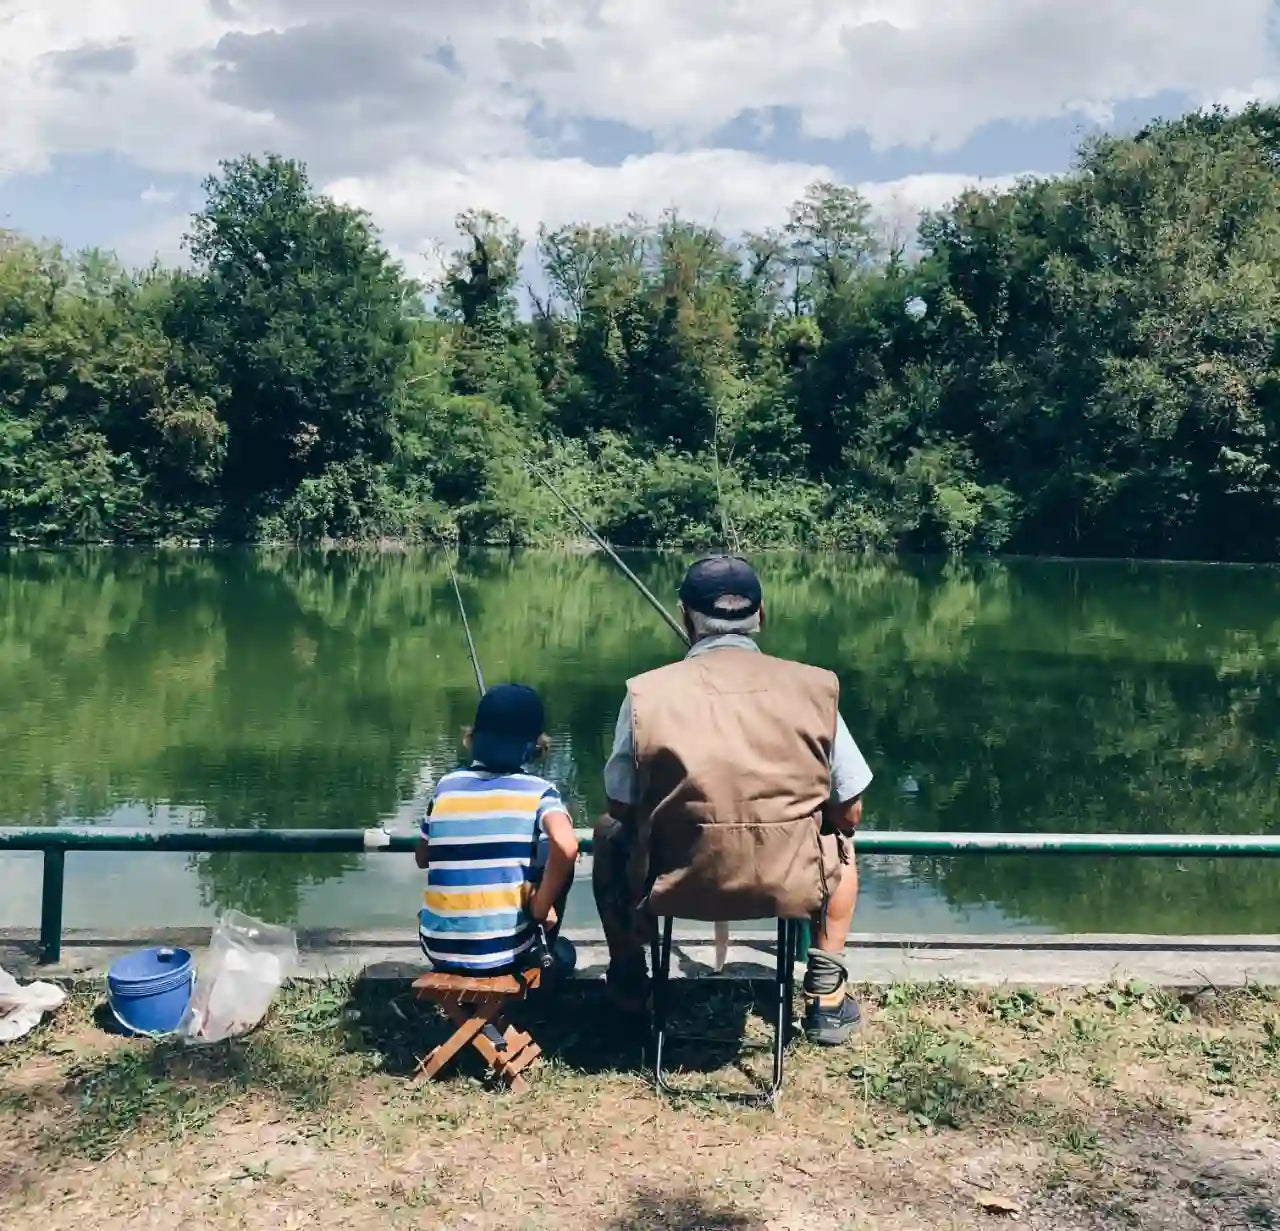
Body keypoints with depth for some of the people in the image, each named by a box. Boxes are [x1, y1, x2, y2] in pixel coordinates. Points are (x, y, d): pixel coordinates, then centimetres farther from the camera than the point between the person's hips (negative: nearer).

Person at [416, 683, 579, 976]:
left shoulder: (446, 786, 3)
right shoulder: (538, 791, -7)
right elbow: (566, 847, -27)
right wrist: (541, 908, -12)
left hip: (438, 949, 4)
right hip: (505, 953, -4)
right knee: (558, 860, 19)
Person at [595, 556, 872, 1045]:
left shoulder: (647, 692, -8)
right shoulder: (813, 687, -5)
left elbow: (621, 809, 2)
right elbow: (849, 814, 3)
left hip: (672, 884, 0)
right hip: (789, 888, 1)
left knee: (610, 835, 32)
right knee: (839, 842, 34)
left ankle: (628, 981, 40)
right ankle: (826, 996, 30)